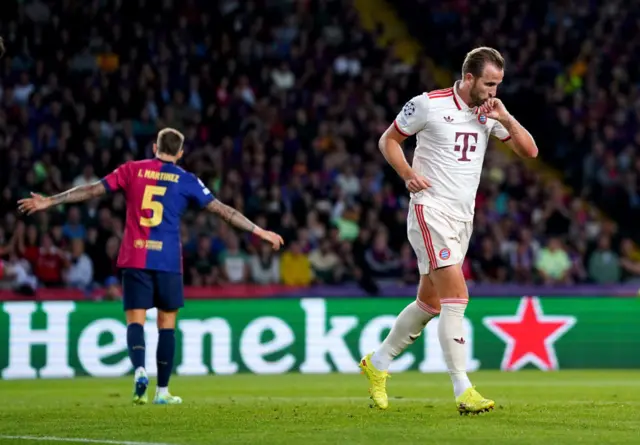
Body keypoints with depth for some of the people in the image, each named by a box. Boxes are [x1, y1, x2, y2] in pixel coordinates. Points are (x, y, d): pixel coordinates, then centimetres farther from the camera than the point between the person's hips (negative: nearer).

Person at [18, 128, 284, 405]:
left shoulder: (132, 170, 6)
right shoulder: (186, 180, 4)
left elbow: (91, 190, 7)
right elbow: (222, 210, 3)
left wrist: (49, 202, 15)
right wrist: (259, 232, 9)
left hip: (134, 259, 1)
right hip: (168, 261, -1)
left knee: (135, 320, 0)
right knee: (167, 324, 9)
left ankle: (139, 370, -26)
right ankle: (162, 391, 11)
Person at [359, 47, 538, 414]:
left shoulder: (490, 113, 8)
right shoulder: (429, 105, -8)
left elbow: (530, 152, 5)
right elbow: (389, 140, 3)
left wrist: (505, 118, -9)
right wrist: (408, 174, -13)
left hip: (463, 217, 7)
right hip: (431, 210, -7)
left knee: (430, 303, 14)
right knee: (457, 297, -17)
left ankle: (378, 363, 32)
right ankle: (463, 390, -18)